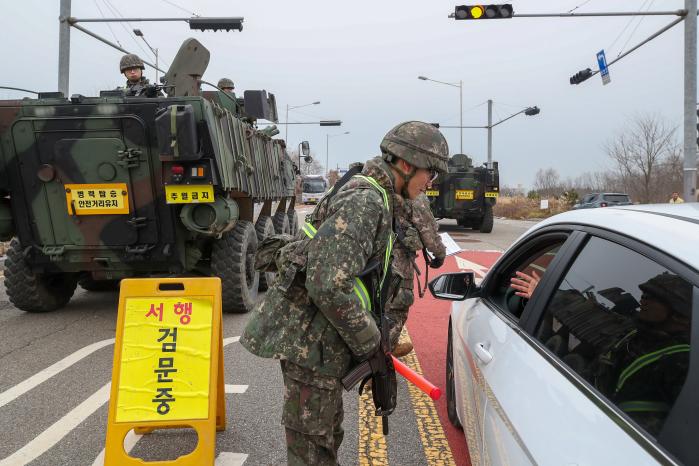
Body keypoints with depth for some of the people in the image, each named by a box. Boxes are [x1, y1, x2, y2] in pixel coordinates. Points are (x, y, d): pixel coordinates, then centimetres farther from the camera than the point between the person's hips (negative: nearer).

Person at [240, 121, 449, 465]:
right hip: (310, 339, -10)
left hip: (316, 335, 10)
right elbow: (329, 285, -29)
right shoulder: (367, 200, -20)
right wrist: (369, 343, -16)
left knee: (326, 435, 23)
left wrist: (372, 339, 20)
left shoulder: (372, 195, 13)